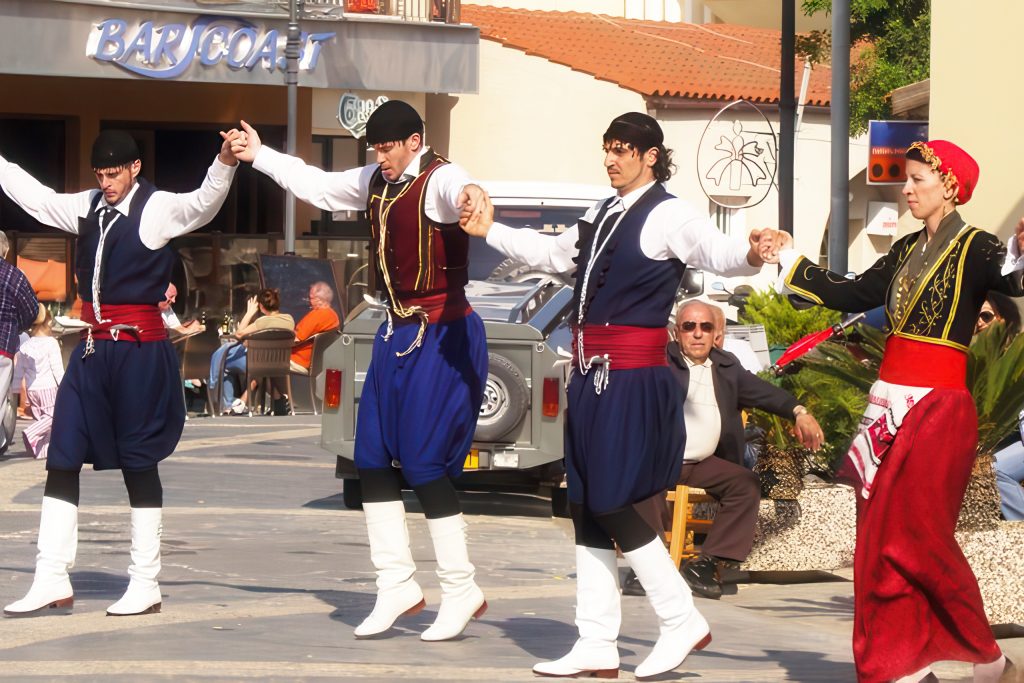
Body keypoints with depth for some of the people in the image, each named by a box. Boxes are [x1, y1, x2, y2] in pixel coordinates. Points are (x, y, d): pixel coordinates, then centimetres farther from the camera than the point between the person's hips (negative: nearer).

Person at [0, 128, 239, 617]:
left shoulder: (158, 209, -8)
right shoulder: (88, 207, 11)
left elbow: (203, 204, -26)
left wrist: (225, 163, -44)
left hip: (139, 349, -6)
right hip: (93, 348, 6)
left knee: (138, 462, 1)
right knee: (62, 459, 3)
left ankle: (145, 585, 10)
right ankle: (52, 582, 8)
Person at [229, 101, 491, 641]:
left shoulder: (437, 180, -17)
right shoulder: (377, 182, 9)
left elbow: (456, 190, -43)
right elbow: (318, 186, 26)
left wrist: (469, 195, -67)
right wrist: (259, 156, 31)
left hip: (441, 336, -9)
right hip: (398, 333, 9)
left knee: (422, 462, -11)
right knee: (372, 459, 7)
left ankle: (461, 590, -1)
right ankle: (397, 584, 15)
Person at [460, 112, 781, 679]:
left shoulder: (667, 216, -9)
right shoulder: (602, 216, 15)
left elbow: (715, 251, -26)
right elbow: (553, 254, 33)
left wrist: (749, 254, -47)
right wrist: (490, 232, 35)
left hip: (633, 381, -9)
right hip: (592, 377, 9)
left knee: (612, 506, -9)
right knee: (586, 510, 8)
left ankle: (682, 620, 5)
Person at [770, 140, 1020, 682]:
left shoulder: (974, 249, -9)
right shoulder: (906, 251, 13)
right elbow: (854, 295, 19)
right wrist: (791, 260, 20)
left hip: (937, 409, -8)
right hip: (889, 406, 8)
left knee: (917, 535, -7)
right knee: (880, 537, 4)